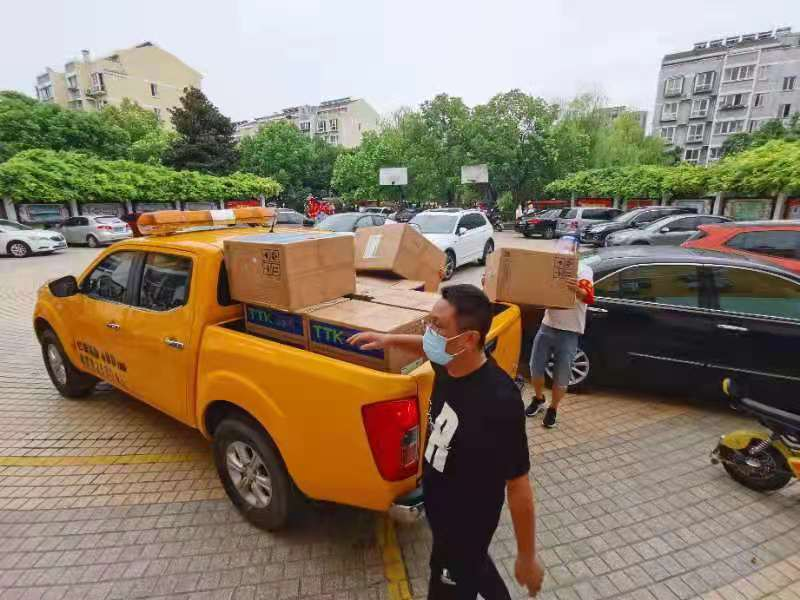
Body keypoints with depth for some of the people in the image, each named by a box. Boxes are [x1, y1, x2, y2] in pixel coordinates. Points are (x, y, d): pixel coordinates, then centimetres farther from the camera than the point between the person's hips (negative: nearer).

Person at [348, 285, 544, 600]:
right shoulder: (450, 363, -17)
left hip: (467, 523, -7)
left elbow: (518, 487, -26)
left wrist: (527, 558, -14)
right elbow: (432, 348, 10)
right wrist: (391, 339, 5)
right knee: (473, 564, 34)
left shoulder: (500, 403, -38)